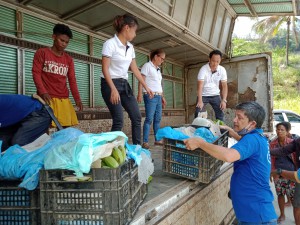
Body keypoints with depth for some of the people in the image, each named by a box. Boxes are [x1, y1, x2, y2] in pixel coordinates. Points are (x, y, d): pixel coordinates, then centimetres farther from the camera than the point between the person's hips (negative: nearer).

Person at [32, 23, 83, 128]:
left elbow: (72, 80, 11)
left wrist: (77, 98, -2)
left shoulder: (69, 59, 17)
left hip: (64, 99, 4)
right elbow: (36, 73, 0)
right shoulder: (42, 53, 8)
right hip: (47, 98, -3)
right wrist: (43, 92, -16)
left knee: (66, 128, -4)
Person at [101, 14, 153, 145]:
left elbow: (135, 69, 15)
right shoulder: (110, 44, -11)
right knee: (118, 120, -12)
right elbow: (105, 69, -16)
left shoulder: (130, 47, 11)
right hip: (110, 84, -7)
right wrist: (113, 89, -26)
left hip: (124, 84, 8)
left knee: (137, 117, 3)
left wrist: (146, 87, 13)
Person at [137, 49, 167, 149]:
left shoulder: (158, 69, 21)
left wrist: (162, 97, 19)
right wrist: (139, 94, -21)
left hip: (158, 97, 8)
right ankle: (145, 142, -8)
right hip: (150, 96, -8)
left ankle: (157, 140, 16)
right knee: (149, 119, -11)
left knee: (158, 119, 8)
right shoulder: (147, 66, -3)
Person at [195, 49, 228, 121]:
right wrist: (200, 101, -40)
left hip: (215, 95, 3)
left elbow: (224, 86, -8)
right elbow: (200, 86, -30)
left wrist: (224, 100, -20)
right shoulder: (203, 69, -22)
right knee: (198, 115, -12)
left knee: (220, 114, -3)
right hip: (203, 95, -3)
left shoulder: (222, 70, -11)